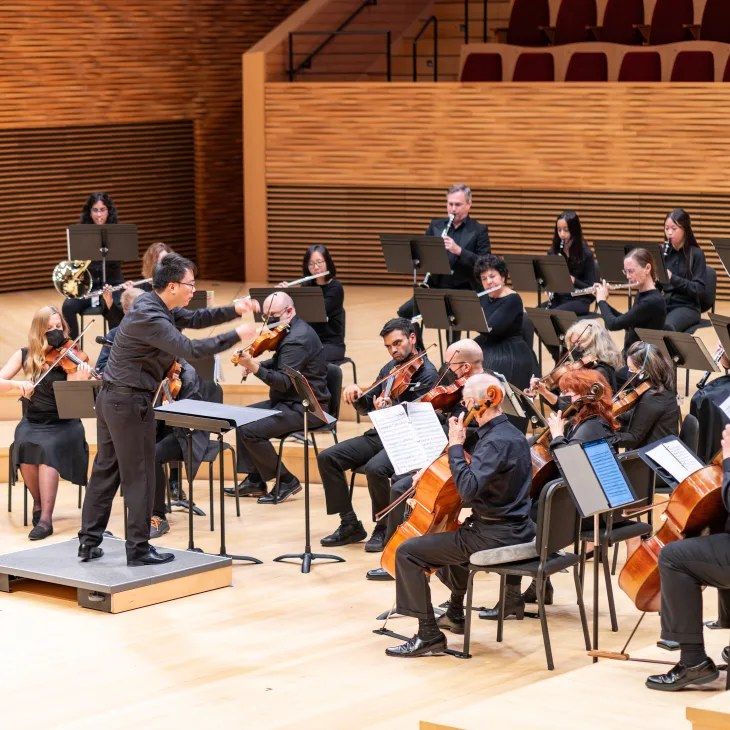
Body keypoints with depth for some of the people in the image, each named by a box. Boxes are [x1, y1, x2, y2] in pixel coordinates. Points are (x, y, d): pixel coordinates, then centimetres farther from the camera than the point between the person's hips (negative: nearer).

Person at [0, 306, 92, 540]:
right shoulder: (25, 355, 3)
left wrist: (81, 380, -35)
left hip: (63, 425, -2)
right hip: (31, 424, 2)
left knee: (47, 447, -33)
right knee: (25, 446, -30)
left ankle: (45, 518, -31)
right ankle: (39, 502, -4)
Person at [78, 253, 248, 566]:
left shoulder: (153, 303, 7)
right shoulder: (150, 318, -23)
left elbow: (193, 319, 15)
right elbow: (190, 349, -30)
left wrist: (234, 311, 3)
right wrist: (236, 335, -23)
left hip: (111, 398, 10)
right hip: (131, 402, -10)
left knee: (105, 470, 13)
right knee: (139, 477, 0)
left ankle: (89, 541, 17)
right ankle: (138, 548, 7)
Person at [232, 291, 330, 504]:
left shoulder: (298, 338, -21)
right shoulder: (293, 330, 12)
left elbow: (283, 381, -28)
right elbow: (279, 365, 20)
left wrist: (255, 368, -38)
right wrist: (255, 365, 2)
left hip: (304, 408, -11)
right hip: (290, 401, 11)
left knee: (249, 430, -19)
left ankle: (287, 481, -7)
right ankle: (255, 480, 13)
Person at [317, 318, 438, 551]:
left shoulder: (427, 373, -10)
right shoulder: (390, 369, 14)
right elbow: (367, 406, 19)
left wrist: (390, 408, -36)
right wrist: (357, 394, -2)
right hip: (380, 435, 8)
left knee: (375, 468, -36)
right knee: (327, 458, -7)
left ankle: (384, 528, -11)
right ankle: (350, 525, -1)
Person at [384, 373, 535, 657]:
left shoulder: (496, 441, -21)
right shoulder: (511, 434, 11)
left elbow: (468, 489, -32)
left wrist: (455, 445, -23)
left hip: (495, 536, -10)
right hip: (516, 530, 11)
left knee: (407, 552, -9)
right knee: (453, 531, 40)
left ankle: (429, 635, -8)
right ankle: (455, 615, 47)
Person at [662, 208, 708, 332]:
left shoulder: (696, 254, -3)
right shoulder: (663, 251, 9)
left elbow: (699, 290, -10)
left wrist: (672, 278, -21)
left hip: (686, 307, -4)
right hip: (661, 303, 4)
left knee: (666, 326, -37)